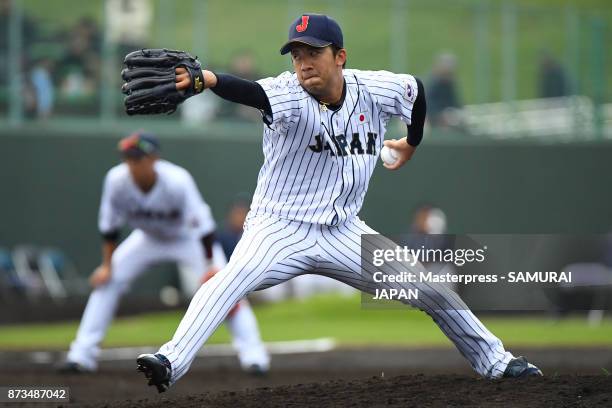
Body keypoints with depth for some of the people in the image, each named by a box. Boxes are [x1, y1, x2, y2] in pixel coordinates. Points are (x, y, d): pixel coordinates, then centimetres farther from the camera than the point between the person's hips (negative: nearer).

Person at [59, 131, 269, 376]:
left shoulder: (177, 181, -37)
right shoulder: (117, 180, -27)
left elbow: (202, 225, -32)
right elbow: (109, 226, -12)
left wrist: (211, 266, -35)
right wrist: (107, 266, -11)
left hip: (188, 238, -4)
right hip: (148, 238, 4)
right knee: (106, 281, -8)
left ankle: (253, 354, -13)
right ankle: (82, 355, -1)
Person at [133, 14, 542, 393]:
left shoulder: (374, 90, -5)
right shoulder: (288, 95, -19)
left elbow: (417, 89, 17)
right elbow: (251, 93, -41)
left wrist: (412, 143, 31)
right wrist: (206, 79, -62)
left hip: (343, 232, 4)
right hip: (281, 230, -4)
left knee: (432, 286, 6)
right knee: (232, 279, -33)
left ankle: (494, 360, 26)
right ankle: (171, 362, -41)